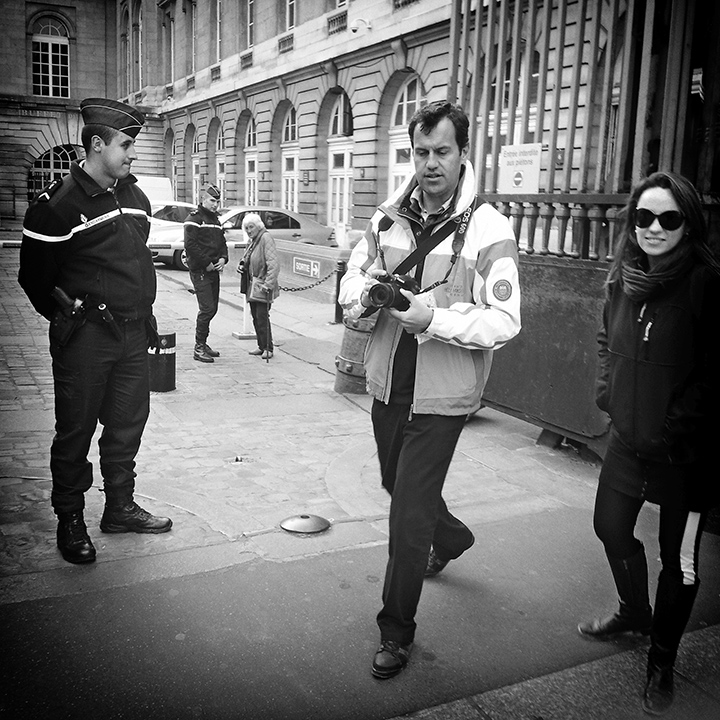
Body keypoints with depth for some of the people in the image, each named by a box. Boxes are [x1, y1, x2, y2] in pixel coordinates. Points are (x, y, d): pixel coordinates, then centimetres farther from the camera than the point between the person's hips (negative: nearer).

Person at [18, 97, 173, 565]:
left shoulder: (135, 197, 9)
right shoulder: (58, 203, -12)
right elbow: (35, 276, -6)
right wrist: (69, 317, 0)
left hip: (133, 333, 7)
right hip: (85, 338, -6)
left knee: (128, 424, 14)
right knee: (76, 431, 5)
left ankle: (121, 508, 29)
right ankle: (70, 521, 20)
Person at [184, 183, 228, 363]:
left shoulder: (215, 220, 20)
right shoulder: (193, 219, -7)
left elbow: (222, 242, 23)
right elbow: (190, 246, -16)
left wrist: (223, 258, 3)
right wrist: (207, 263, -15)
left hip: (214, 270, 8)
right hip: (200, 271, -8)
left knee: (212, 308, 11)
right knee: (207, 308, -12)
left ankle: (203, 343, 22)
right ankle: (199, 348, -5)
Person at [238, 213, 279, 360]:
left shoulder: (266, 238, -14)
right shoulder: (252, 241, 14)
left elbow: (274, 264, -22)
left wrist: (269, 283, -28)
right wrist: (242, 265, 8)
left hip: (262, 287, -9)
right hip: (252, 286, 9)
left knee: (262, 317, -7)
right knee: (255, 317, 12)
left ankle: (268, 348, 2)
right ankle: (261, 346, 21)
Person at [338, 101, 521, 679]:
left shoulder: (488, 228, -14)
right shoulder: (389, 217, 2)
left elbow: (505, 322, -18)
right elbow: (351, 282, 8)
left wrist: (434, 318, -30)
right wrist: (368, 288, -15)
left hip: (442, 396, -6)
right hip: (387, 385, 6)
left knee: (409, 514, -1)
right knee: (397, 485, 25)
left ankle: (396, 631, 19)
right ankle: (451, 536, 58)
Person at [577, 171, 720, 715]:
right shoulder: (623, 277, 1)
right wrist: (608, 392, 6)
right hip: (627, 437, 6)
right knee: (611, 527, 20)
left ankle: (662, 662, 30)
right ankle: (636, 613, 49)